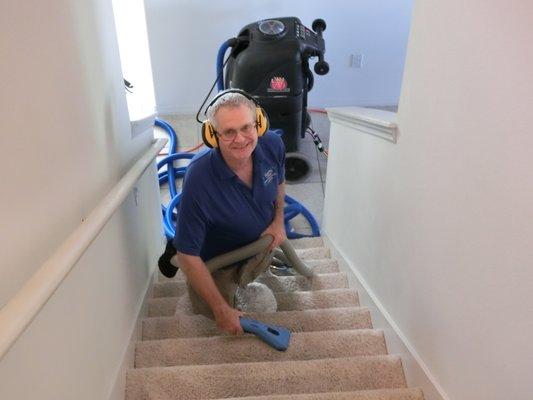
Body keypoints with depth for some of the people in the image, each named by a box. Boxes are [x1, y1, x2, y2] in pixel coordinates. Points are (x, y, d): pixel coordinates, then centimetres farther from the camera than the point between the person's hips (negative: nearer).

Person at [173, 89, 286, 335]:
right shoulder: (199, 179, -42)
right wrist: (221, 310, -25)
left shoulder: (272, 145, -27)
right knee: (214, 312, 18)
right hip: (216, 256, -4)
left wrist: (278, 220, -10)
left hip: (258, 241, 4)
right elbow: (188, 255, -32)